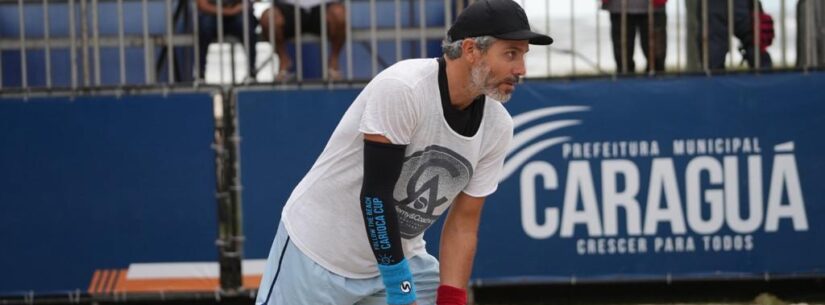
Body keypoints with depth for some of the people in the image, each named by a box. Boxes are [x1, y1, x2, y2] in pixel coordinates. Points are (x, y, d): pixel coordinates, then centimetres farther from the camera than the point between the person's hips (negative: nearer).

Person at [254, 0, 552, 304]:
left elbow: (463, 223, -1)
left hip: (400, 255, 6)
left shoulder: (497, 128, -6)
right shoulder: (401, 88, -26)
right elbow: (376, 193, -26)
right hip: (316, 249, -6)